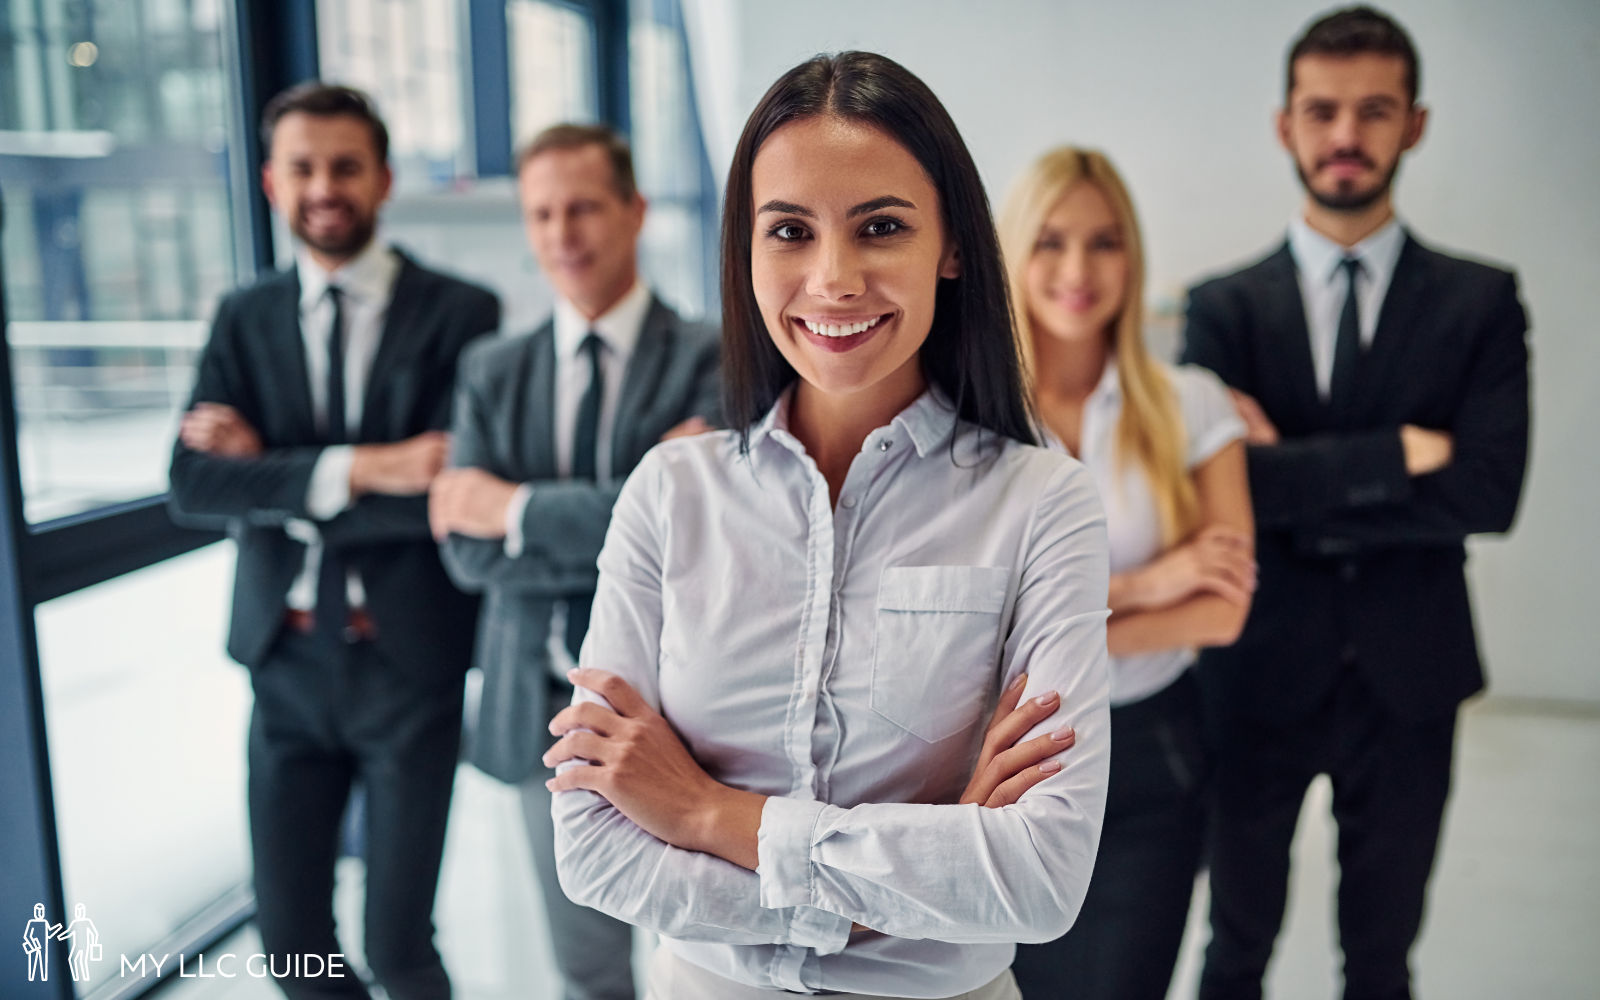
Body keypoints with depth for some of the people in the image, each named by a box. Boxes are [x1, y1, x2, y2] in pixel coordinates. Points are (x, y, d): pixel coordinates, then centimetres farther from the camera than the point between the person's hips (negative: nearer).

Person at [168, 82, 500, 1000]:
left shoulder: (460, 314, -6)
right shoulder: (245, 319, 6)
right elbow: (194, 482, -7)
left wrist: (272, 472, -12)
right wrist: (355, 468, -20)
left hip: (409, 659, -3)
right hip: (287, 658, 4)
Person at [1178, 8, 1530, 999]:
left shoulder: (1480, 302, -1)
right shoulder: (1226, 307, -3)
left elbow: (1489, 491, -14)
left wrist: (1298, 481, -17)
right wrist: (1395, 459, -18)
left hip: (1407, 677, 1)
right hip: (1261, 673, 0)